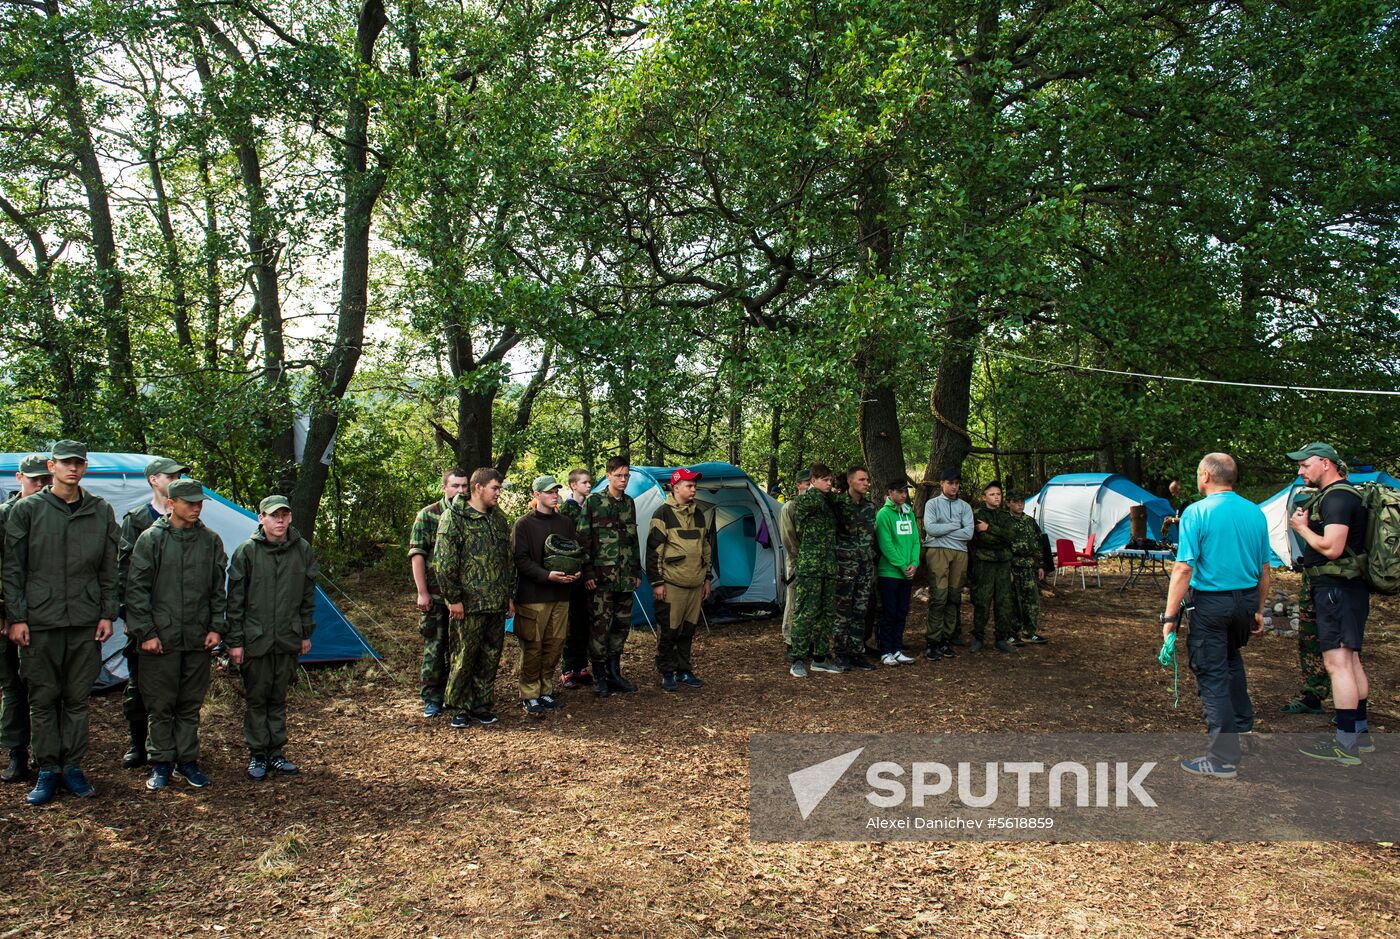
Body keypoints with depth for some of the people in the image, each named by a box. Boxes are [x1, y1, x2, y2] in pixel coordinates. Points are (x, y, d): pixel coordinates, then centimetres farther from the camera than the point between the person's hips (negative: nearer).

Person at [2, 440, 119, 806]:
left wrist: (107, 614, 4)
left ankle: (73, 766, 18)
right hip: (39, 622, -2)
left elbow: (109, 569, 10)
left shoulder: (101, 512, 7)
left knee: (78, 698, 8)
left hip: (86, 623, 2)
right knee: (43, 698, 5)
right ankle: (48, 770, 14)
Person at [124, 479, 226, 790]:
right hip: (160, 638, -3)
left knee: (191, 705, 11)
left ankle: (187, 761, 21)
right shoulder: (151, 539, -3)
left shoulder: (211, 540, 6)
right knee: (160, 705, 5)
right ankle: (161, 762, 17)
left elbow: (218, 588, 12)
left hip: (198, 638, 3)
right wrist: (144, 632, -7)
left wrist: (216, 627, 5)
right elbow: (136, 588, -3)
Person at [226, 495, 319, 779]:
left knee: (278, 698, 13)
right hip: (255, 640, -2)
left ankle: (276, 753, 23)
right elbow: (235, 600, -5)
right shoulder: (247, 551, -9)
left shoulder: (303, 550, 0)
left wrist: (306, 633, 10)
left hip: (288, 640, 3)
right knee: (256, 699, 7)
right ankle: (257, 755, 19)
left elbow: (308, 596, 9)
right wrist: (235, 641, -6)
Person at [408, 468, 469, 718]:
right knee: (434, 646, 0)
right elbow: (417, 554, -4)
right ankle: (432, 698, 12)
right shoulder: (427, 515, -2)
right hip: (435, 594, -3)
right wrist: (422, 592, -10)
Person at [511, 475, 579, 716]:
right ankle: (529, 696, 8)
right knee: (532, 646, -2)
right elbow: (520, 559, -9)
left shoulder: (565, 522, 12)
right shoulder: (524, 524, -4)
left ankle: (546, 691, 22)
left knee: (555, 645, 9)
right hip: (532, 596, -5)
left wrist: (578, 572, -3)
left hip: (561, 595, 5)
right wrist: (546, 575, -20)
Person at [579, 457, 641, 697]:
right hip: (602, 576, -6)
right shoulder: (593, 502, -5)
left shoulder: (629, 503, 12)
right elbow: (583, 539, -7)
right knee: (601, 624, -4)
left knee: (622, 624, 9)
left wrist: (637, 571, 16)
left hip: (625, 577, 6)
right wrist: (587, 572, -11)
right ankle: (599, 676, 8)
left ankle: (614, 672, 21)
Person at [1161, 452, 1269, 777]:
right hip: (1246, 601, 6)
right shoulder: (1255, 513, 5)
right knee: (1231, 658, 29)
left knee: (1212, 675, 1)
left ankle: (1223, 758, 5)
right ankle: (1241, 725, 39)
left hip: (1211, 602, -6)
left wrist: (1170, 616, -14)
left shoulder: (1196, 512, -12)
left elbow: (1184, 569, -18)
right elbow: (1264, 569, 11)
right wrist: (1259, 611, 21)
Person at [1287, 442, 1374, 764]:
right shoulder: (1341, 495, 17)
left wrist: (1301, 527, -11)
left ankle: (1345, 745, -7)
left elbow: (1332, 548, -25)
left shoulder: (1337, 498, -17)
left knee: (1338, 663, -10)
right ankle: (1360, 733, 27)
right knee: (1351, 661, 17)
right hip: (1346, 589, 11)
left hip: (1338, 589, -11)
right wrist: (1306, 523, 9)